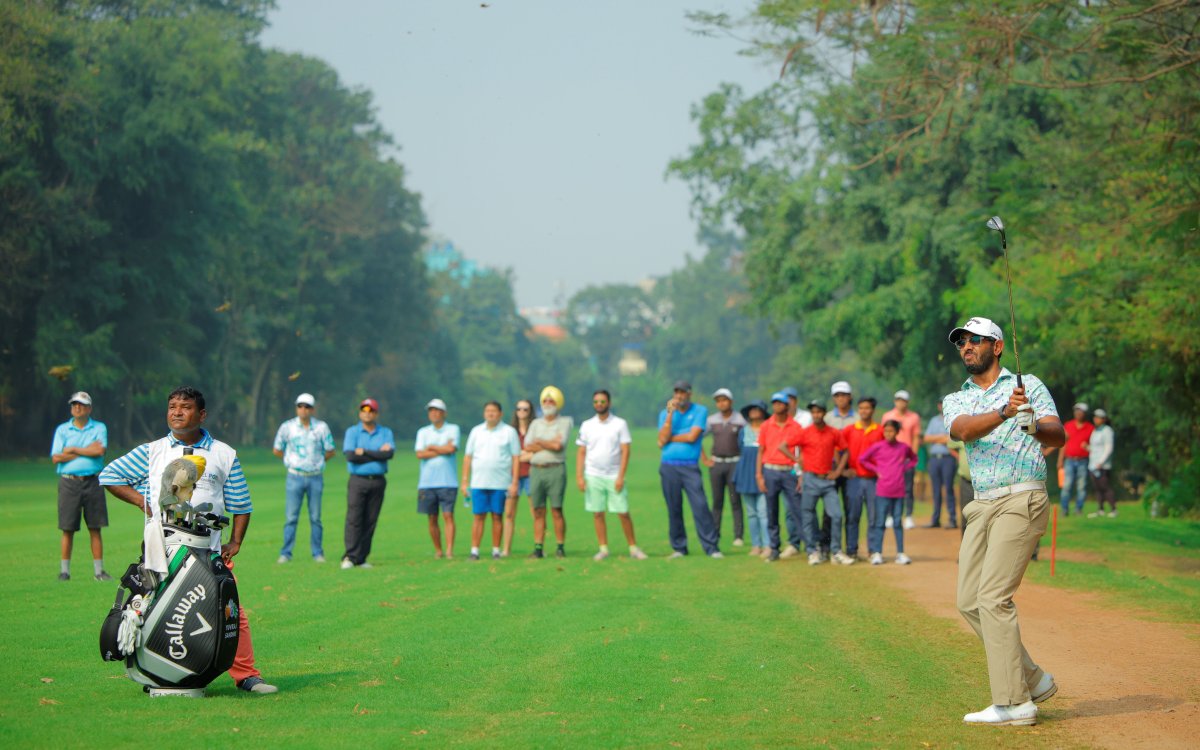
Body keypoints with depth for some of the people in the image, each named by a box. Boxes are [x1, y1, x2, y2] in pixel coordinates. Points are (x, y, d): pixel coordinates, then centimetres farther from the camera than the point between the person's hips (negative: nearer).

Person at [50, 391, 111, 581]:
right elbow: (56, 458, -2)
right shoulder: (62, 430, 9)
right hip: (69, 482, 0)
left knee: (95, 529, 1)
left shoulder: (99, 428, 8)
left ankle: (98, 570, 5)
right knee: (68, 529, -2)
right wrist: (88, 450, -4)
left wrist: (73, 450, -4)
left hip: (92, 482, 0)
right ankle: (64, 570, 4)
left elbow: (100, 451, -9)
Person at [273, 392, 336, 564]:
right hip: (295, 477, -1)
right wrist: (292, 461, 11)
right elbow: (276, 450, 10)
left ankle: (318, 553, 10)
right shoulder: (287, 427, 0)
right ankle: (286, 553, -1)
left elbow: (330, 452, 10)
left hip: (316, 477, 1)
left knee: (315, 517, 4)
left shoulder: (322, 427, 2)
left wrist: (316, 462, 12)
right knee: (291, 517, -4)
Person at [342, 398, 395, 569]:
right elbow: (350, 456, -9)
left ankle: (361, 558, 4)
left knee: (370, 521, 1)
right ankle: (349, 557, -14)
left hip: (378, 482, 2)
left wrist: (365, 452, -9)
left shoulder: (386, 433, 11)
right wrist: (377, 454, -6)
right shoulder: (352, 432, 7)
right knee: (354, 519, -11)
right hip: (358, 480, -2)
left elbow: (389, 453, -8)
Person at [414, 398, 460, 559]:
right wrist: (442, 450, -4)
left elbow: (451, 448, -11)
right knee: (432, 519, 4)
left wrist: (431, 447, -1)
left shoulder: (453, 429, 6)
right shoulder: (423, 432, 13)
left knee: (448, 516, -10)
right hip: (427, 482, 3)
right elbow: (420, 454, -2)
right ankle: (438, 550, 11)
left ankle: (449, 550, -14)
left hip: (447, 482, -3)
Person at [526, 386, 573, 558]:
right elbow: (528, 447, 3)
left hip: (555, 469, -4)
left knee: (556, 510, -6)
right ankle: (538, 547, 4)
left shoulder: (565, 422, 5)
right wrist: (550, 444, -5)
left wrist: (539, 442, 1)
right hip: (536, 470, 4)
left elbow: (559, 445, -10)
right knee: (538, 512, 2)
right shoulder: (536, 423, 17)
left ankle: (560, 547, -1)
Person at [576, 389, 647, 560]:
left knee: (623, 513, -4)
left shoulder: (620, 424, 1)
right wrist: (579, 476, -2)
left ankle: (633, 548, 4)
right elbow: (581, 452, 8)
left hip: (614, 476, -2)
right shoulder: (587, 425, 7)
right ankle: (603, 549, 7)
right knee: (597, 513, 1)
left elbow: (625, 451, -3)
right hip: (593, 476, 2)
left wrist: (621, 476, -11)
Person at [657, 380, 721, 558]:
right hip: (668, 467, 3)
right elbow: (662, 440, -3)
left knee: (700, 506, -10)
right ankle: (678, 548, 11)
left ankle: (712, 548, -9)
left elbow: (692, 436, -8)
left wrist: (669, 438, 2)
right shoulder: (665, 413, 11)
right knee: (673, 509, 3)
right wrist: (670, 414, -6)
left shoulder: (700, 411, 4)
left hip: (690, 467, -3)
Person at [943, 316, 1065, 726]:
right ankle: (1032, 679, 17)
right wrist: (1004, 412, -29)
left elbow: (1059, 436, -11)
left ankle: (1013, 703, -14)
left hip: (1021, 500, -7)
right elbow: (963, 430, -10)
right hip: (982, 505, 7)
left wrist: (1035, 427, -34)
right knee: (970, 601, 5)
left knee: (993, 597, -15)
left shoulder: (1028, 385, 2)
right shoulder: (955, 400, 14)